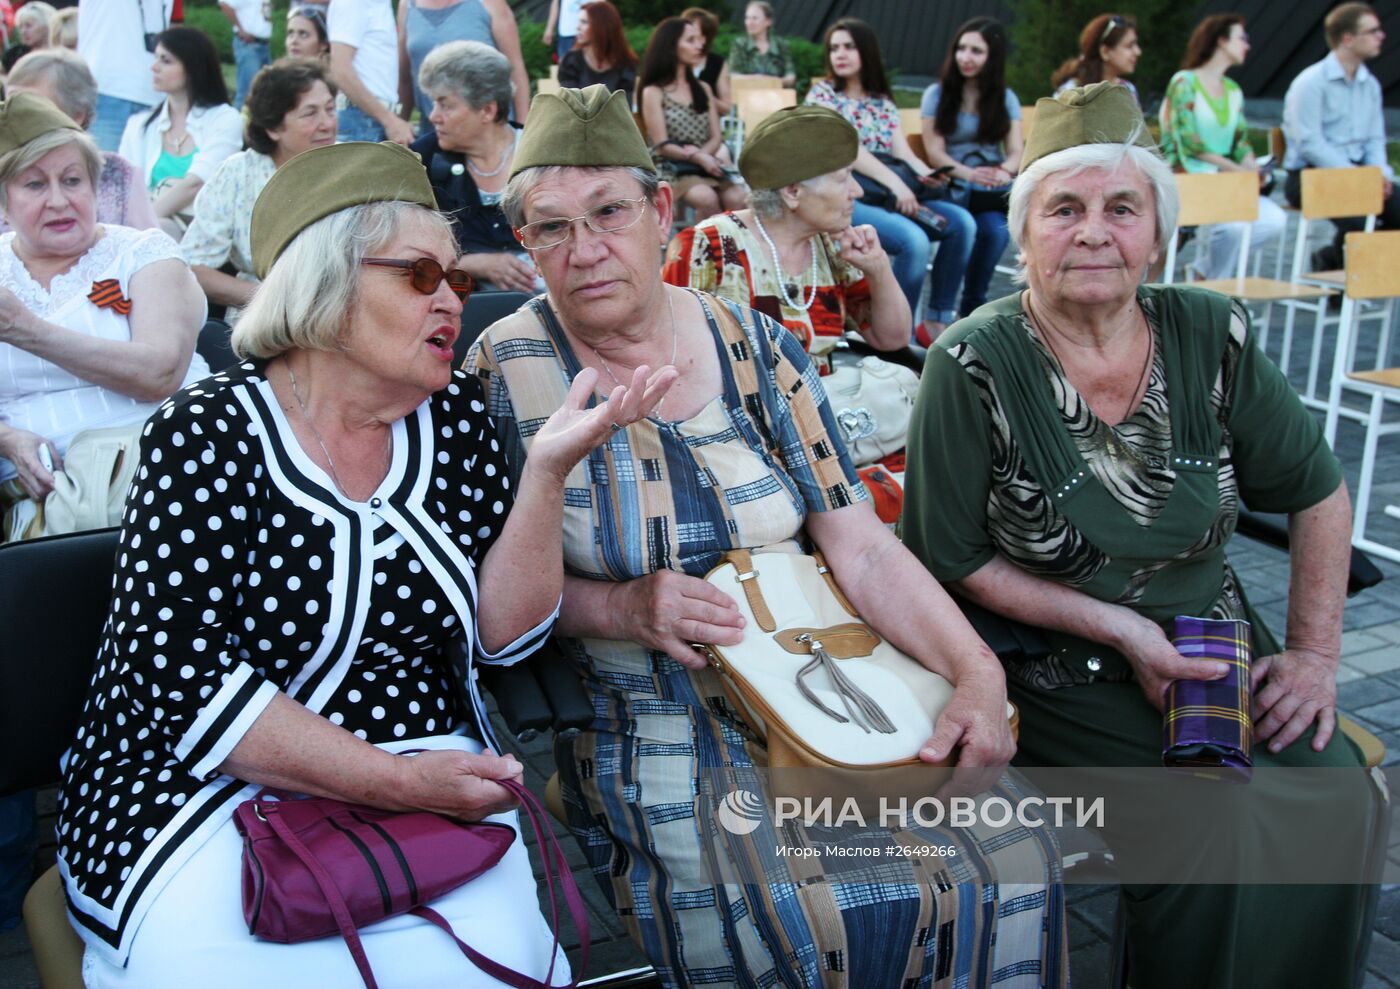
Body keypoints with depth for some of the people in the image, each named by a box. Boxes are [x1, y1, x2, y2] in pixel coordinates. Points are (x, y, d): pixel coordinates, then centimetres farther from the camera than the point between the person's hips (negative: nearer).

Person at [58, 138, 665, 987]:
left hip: (425, 773, 4)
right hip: (211, 789, -3)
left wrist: (550, 468, -13)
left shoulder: (455, 416, 3)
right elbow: (182, 682, -16)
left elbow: (505, 632, 0)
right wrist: (397, 782, -20)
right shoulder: (210, 436, -10)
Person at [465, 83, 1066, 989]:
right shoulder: (503, 371, -5)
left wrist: (977, 673, -12)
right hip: (646, 736, -3)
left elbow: (862, 548, 1)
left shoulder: (753, 346, 3)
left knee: (1008, 854, -13)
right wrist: (619, 608, -18)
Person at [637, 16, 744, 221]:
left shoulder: (703, 88, 17)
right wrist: (697, 158, -22)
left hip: (705, 165, 4)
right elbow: (662, 145, -7)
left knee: (737, 200, -27)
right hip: (671, 168, -4)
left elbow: (715, 138, 10)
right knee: (708, 199, -34)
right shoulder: (653, 92, 0)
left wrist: (702, 155, -12)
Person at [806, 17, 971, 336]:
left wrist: (928, 175, -17)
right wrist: (895, 182, -24)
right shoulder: (822, 93, 4)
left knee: (961, 222, -15)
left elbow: (903, 152, 7)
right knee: (914, 239, -31)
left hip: (888, 195, 6)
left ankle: (939, 322, -11)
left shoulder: (883, 102, 20)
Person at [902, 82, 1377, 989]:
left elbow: (1318, 491, 9)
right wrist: (1117, 627, -15)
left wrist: (1316, 651, 2)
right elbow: (951, 563, -10)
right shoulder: (975, 368, -14)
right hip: (1060, 674, -4)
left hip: (1220, 647, 4)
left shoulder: (1211, 336, -2)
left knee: (1336, 801, -16)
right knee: (1215, 829, -22)